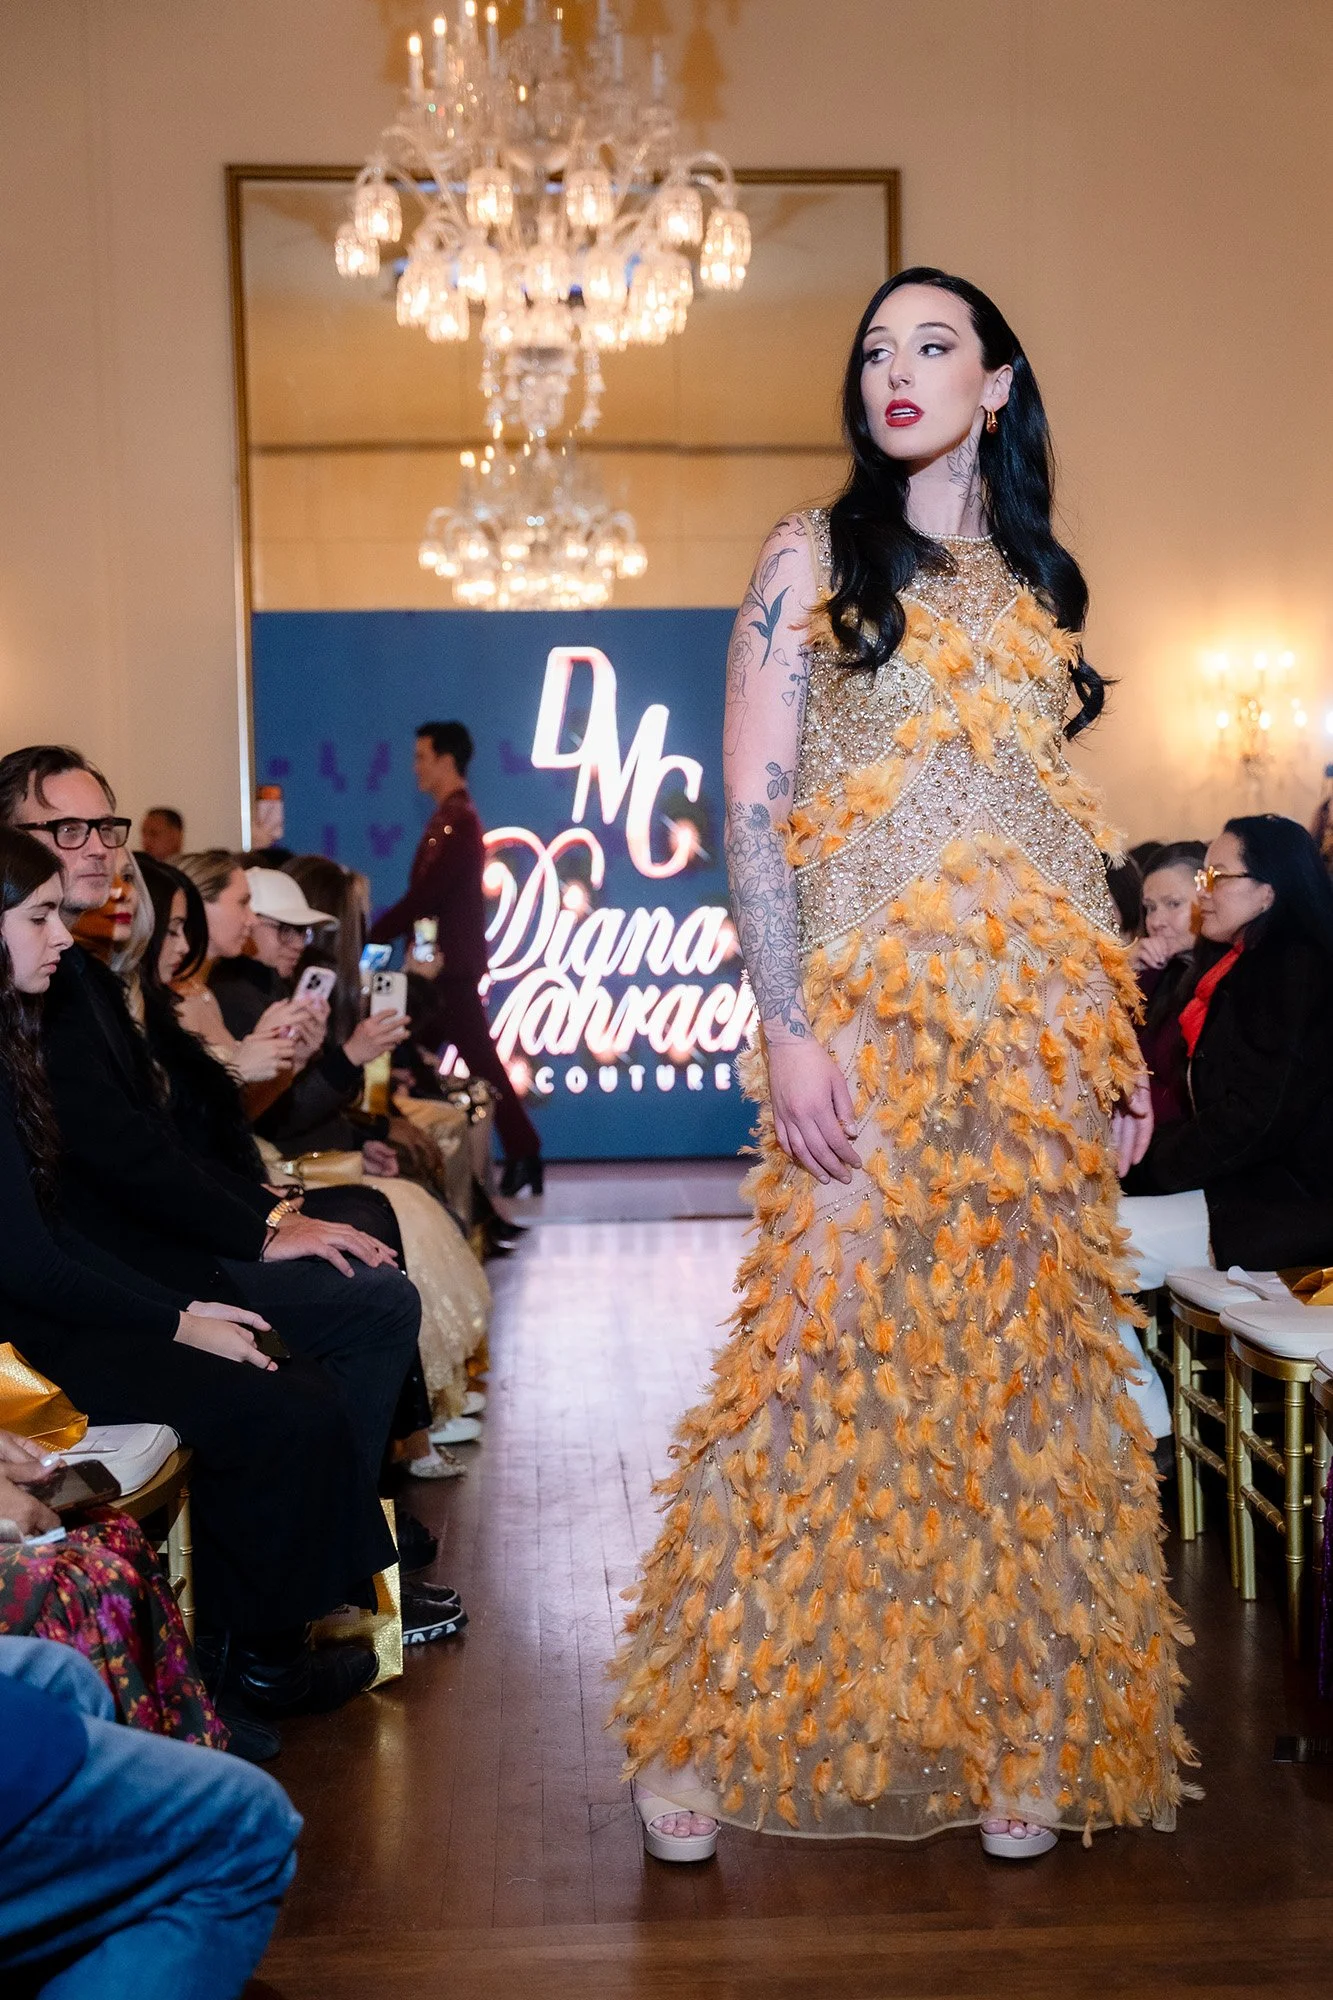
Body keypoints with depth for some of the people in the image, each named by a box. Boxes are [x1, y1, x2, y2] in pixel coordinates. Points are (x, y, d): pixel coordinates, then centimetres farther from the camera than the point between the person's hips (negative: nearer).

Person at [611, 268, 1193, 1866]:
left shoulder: (1034, 581, 17)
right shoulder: (816, 555, 4)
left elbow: (1065, 832, 16)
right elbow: (750, 805, -4)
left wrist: (1120, 1035, 10)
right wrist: (786, 1026, -15)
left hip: (1033, 1027, 4)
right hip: (872, 1014, -4)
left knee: (1027, 1364, 6)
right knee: (835, 1349, -6)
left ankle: (1014, 1733, 18)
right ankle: (704, 1728, 8)